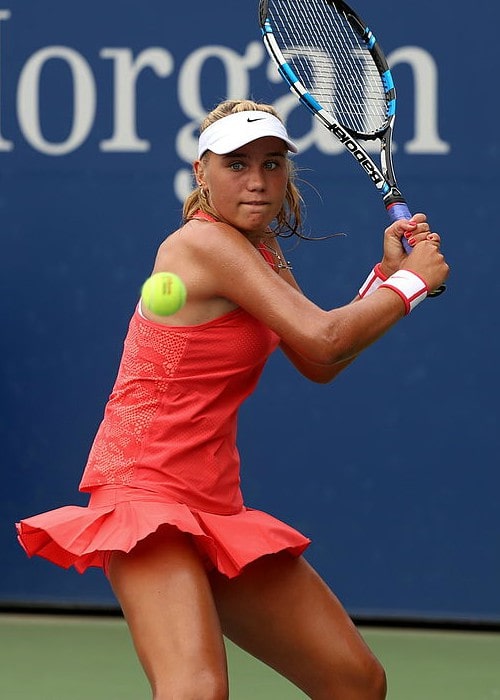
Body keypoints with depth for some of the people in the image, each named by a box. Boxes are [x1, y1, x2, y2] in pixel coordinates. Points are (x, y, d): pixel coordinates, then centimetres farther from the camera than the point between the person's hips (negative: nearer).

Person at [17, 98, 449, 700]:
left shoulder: (259, 251, 14)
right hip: (147, 488, -10)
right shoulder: (205, 243, -15)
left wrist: (387, 272, 11)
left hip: (214, 508, 10)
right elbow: (324, 338, -21)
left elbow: (319, 363, 21)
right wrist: (413, 280, -6)